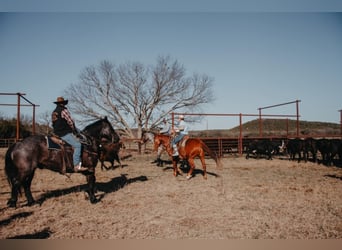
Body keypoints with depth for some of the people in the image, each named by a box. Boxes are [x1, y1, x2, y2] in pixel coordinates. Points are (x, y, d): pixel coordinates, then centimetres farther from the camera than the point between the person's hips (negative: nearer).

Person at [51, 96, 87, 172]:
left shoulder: (54, 112, 19)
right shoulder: (63, 110, -8)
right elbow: (70, 122, -8)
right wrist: (75, 130, 9)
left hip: (57, 133, 10)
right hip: (65, 133, -10)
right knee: (77, 145, -20)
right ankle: (77, 165, -29)